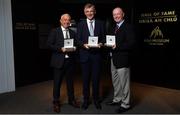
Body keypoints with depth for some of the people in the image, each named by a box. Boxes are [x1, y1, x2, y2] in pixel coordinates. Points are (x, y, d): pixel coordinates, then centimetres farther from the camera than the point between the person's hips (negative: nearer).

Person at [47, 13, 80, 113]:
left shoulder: (72, 33, 11)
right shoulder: (54, 32, -1)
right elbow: (50, 44, -7)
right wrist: (61, 49, -18)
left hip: (70, 60, 4)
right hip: (59, 61, -4)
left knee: (70, 81, 14)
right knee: (57, 82, 4)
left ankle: (71, 100, 29)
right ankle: (56, 102, 18)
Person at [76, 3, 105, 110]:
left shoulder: (100, 23, 7)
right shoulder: (81, 24, 6)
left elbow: (103, 38, 6)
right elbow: (78, 40, 2)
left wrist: (101, 44, -14)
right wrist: (84, 44, -17)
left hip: (96, 54, 0)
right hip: (85, 54, 0)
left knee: (96, 78, 6)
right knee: (86, 78, 8)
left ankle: (96, 99, 23)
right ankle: (86, 100, 23)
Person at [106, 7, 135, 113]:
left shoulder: (128, 27, -12)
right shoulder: (114, 27, 15)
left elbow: (131, 43, -20)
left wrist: (117, 46, -24)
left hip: (122, 59, -9)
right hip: (114, 58, 9)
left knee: (124, 82, 1)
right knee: (115, 81, 20)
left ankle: (125, 104, 15)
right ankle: (117, 99, 37)